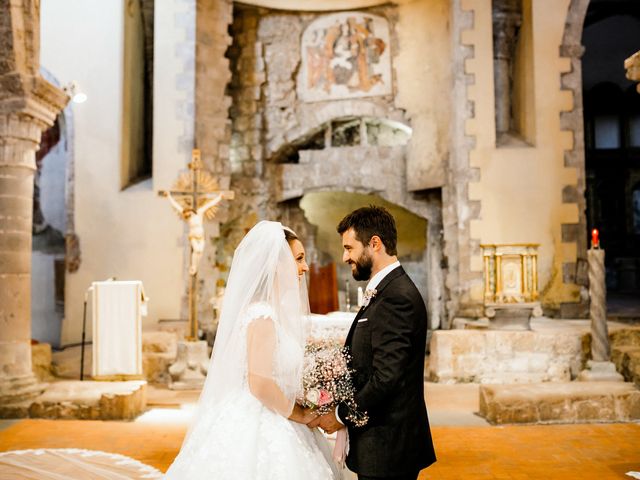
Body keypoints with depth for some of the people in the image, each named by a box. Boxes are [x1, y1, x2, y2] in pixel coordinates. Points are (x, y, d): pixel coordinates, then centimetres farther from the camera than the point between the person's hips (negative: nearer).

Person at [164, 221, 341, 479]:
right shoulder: (262, 314, -20)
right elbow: (260, 383, -26)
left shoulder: (274, 310, 7)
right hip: (257, 430, -8)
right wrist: (299, 415, -12)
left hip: (268, 424, 8)